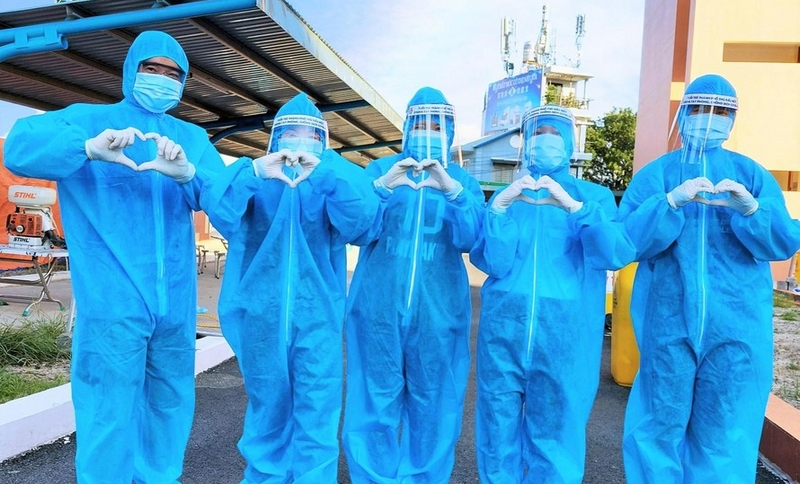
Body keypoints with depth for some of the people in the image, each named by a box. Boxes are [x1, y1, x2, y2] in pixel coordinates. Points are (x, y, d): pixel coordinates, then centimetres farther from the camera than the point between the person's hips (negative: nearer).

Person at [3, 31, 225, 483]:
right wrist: (89, 148, -28)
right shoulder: (88, 118, 6)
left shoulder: (193, 137, 14)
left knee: (170, 408, 15)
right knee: (110, 416, -1)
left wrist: (186, 173, -23)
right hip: (113, 301, -4)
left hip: (176, 303, 4)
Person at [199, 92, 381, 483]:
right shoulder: (254, 178, 6)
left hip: (317, 315, -1)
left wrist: (326, 174, -32)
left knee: (317, 414, 0)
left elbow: (363, 222, -17)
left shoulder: (337, 181, 5)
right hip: (261, 313, 1)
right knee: (266, 407, 16)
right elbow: (218, 209, -15)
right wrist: (254, 172, -34)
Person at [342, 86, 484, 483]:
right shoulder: (380, 169, 7)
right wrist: (382, 187, -24)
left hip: (438, 310, 1)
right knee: (377, 400, 4)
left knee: (432, 404, 8)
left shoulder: (464, 181, 7)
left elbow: (469, 239, -9)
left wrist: (453, 192, -27)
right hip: (379, 305, 0)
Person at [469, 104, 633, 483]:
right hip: (504, 325, 1)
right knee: (498, 430, 8)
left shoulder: (595, 196, 9)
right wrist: (500, 207, -17)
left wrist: (573, 206, -23)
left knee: (554, 436, 6)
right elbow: (493, 263, -3)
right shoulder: (506, 195, 11)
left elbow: (617, 255, -10)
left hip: (565, 331, -1)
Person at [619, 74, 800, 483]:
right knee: (659, 430, 9)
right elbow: (625, 240, -9)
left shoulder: (752, 174, 9)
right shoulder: (655, 174, 4)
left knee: (726, 437, 11)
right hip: (668, 324, -1)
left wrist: (750, 208, -19)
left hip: (737, 327, 2)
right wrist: (671, 202, -22)